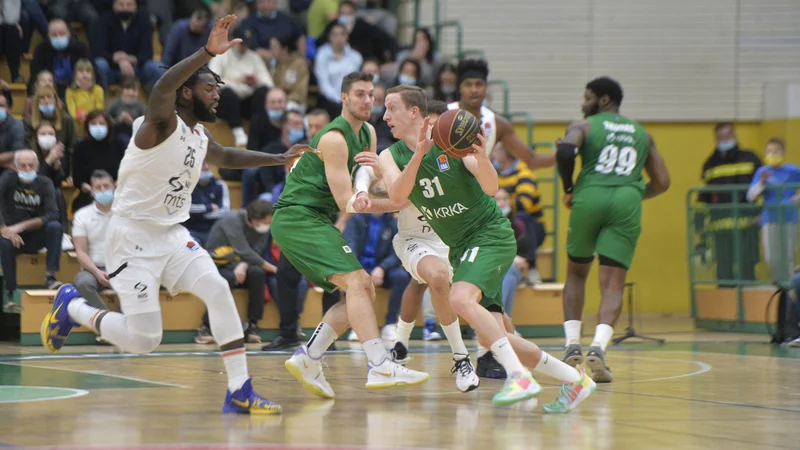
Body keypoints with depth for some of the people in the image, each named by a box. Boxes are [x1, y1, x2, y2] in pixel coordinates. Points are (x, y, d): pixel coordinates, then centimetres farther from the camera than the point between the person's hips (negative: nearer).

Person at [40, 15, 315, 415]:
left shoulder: (201, 137, 10)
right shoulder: (161, 122, -17)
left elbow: (225, 157, 34)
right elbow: (162, 88, -42)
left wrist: (279, 159, 28)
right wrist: (208, 52, -52)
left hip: (172, 234, 8)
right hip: (133, 236, -8)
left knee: (218, 291, -15)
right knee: (143, 340, -11)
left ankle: (239, 393, -13)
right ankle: (71, 307, 17)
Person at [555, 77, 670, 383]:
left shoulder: (583, 126, 10)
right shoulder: (641, 134, 22)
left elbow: (565, 152, -12)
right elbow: (662, 182, 19)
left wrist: (568, 188, 3)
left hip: (590, 197, -1)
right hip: (627, 202, 1)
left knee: (576, 273, 20)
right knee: (613, 283, -3)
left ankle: (573, 346, 11)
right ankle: (598, 347, -25)